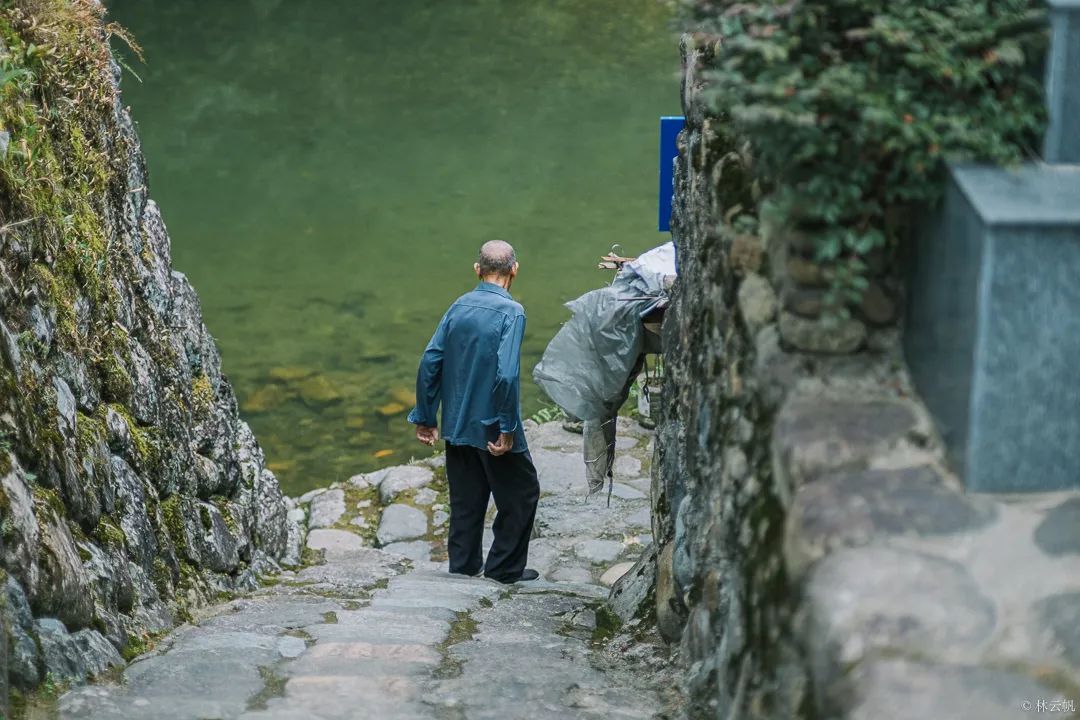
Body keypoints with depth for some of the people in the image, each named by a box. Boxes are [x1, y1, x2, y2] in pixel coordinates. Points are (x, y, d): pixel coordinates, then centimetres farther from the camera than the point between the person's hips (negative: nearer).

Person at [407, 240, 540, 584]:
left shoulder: (459, 307, 3)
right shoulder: (510, 312, -15)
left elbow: (430, 362, 2)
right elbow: (506, 374, -24)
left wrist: (424, 417, 10)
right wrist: (507, 429, -18)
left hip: (456, 426, 6)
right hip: (492, 427, -6)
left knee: (466, 497, 17)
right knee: (521, 492, 10)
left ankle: (463, 563, 22)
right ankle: (505, 566, 12)